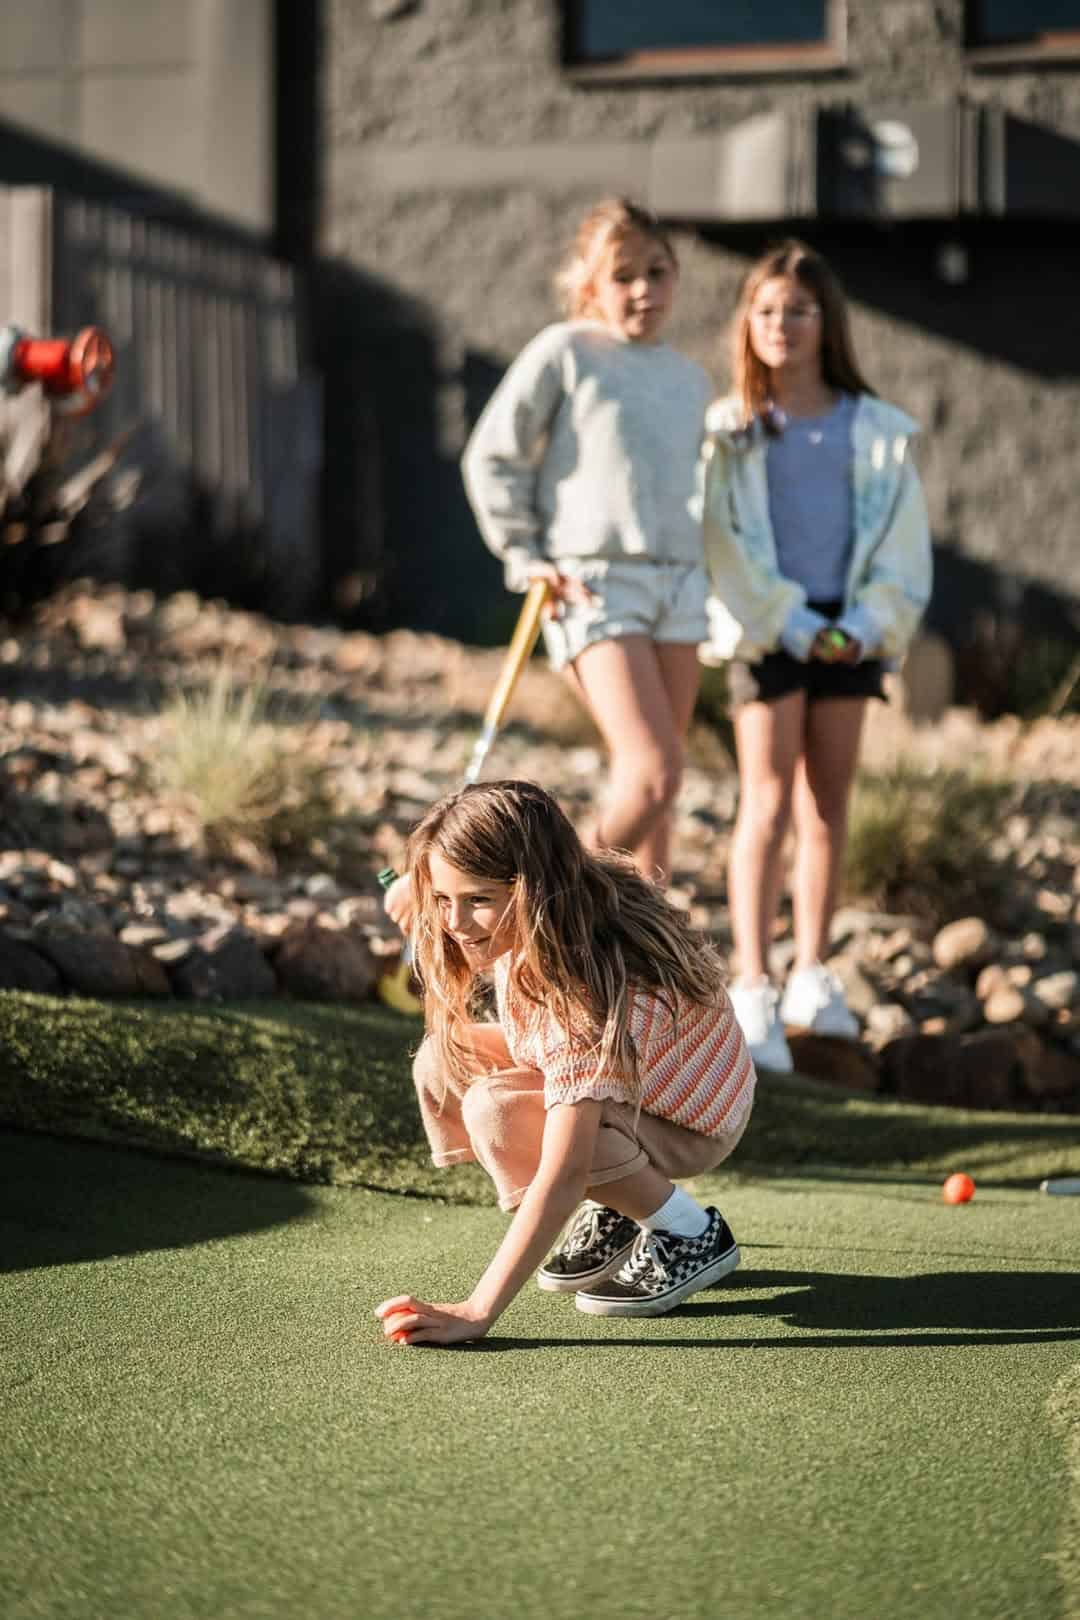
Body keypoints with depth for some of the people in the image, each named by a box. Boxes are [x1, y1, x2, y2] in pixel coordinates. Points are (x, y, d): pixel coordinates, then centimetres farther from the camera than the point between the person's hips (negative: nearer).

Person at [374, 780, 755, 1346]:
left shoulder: (591, 993, -40)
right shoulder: (523, 925, -17)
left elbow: (564, 1175, -44)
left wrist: (476, 1313, -45)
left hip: (690, 1127, -9)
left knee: (498, 1112, -31)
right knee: (444, 1063, -10)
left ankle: (690, 1234, -12)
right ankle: (614, 1214, 5)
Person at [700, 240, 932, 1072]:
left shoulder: (875, 430, 5)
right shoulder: (729, 431, 0)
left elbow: (902, 537, 4)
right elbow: (726, 544, -5)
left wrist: (867, 622, -9)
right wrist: (794, 625, -12)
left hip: (850, 632, 3)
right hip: (766, 629, -3)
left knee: (829, 808, 9)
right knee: (767, 805, -10)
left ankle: (812, 976, 19)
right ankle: (753, 993, -11)